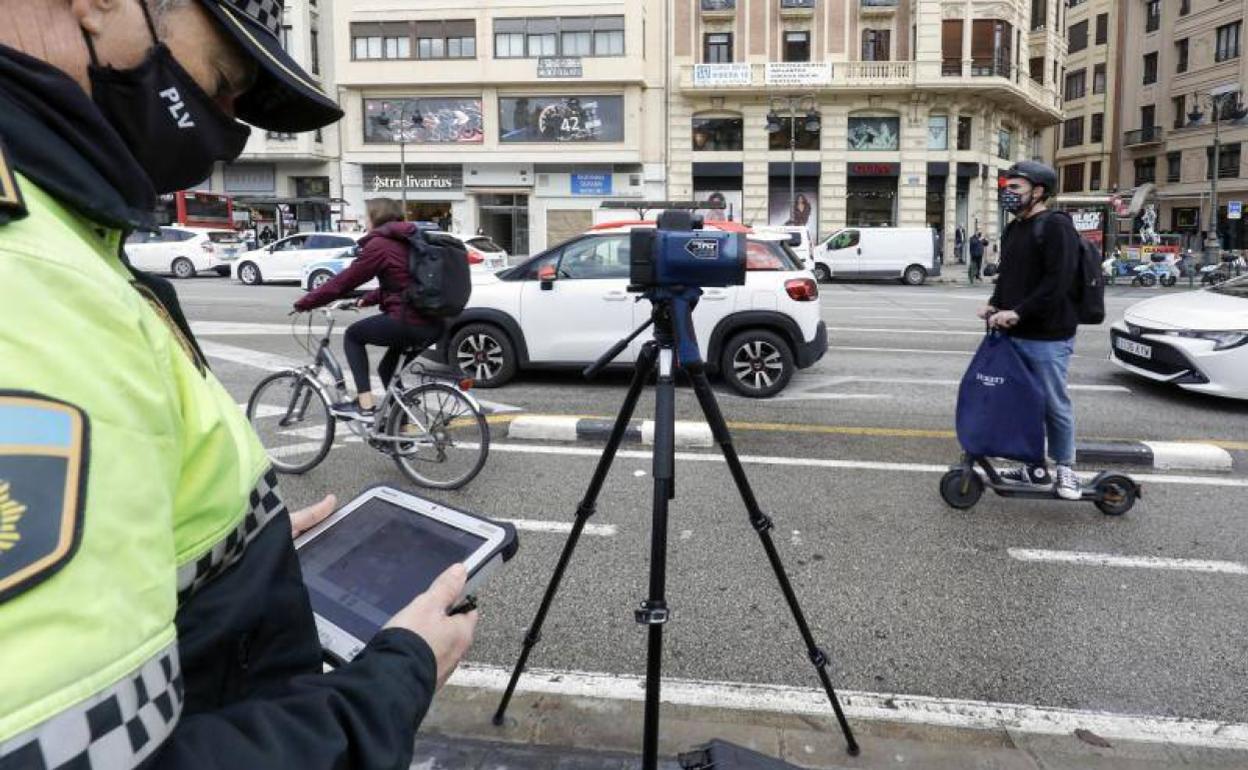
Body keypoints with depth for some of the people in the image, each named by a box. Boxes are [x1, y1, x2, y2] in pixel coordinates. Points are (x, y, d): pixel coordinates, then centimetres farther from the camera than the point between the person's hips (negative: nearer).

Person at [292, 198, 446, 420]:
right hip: (435, 325, 8)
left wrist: (304, 303, 6)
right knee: (388, 368, 27)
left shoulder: (379, 245, -6)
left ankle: (364, 405, 5)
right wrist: (367, 300, 31)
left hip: (409, 322, -8)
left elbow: (343, 281, -4)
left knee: (353, 335, 13)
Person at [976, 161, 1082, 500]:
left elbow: (1058, 282, -20)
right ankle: (1034, 467, 24)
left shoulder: (1056, 227, -11)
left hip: (1048, 337, -8)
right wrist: (995, 305, 3)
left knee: (1054, 405, 2)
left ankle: (1065, 468, 16)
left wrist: (1018, 312, -22)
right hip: (1016, 334, 8)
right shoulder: (1013, 230, 15)